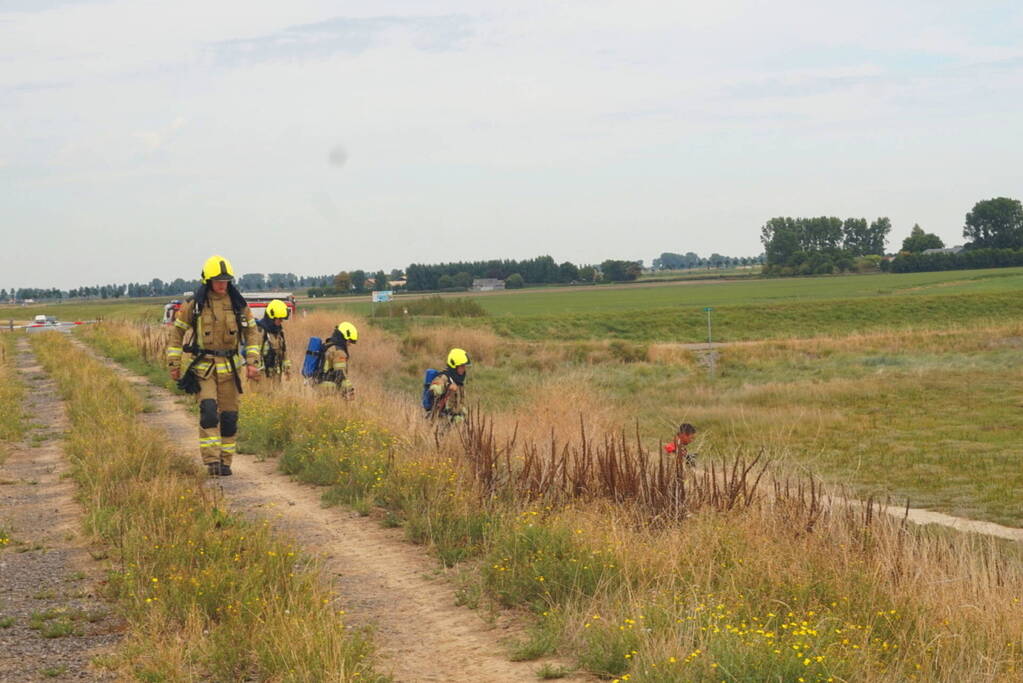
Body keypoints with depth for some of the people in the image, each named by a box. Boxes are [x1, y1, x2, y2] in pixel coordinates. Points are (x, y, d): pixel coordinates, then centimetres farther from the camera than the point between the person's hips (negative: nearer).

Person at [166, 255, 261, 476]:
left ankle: (225, 462, 15)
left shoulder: (238, 305, 3)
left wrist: (252, 362, 0)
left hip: (230, 367, 3)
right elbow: (177, 331, 5)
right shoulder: (194, 305, -3)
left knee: (229, 416, 4)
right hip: (204, 367, -3)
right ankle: (212, 461, -17)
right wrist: (174, 364, 2)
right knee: (208, 413, -17)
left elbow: (251, 332, 10)